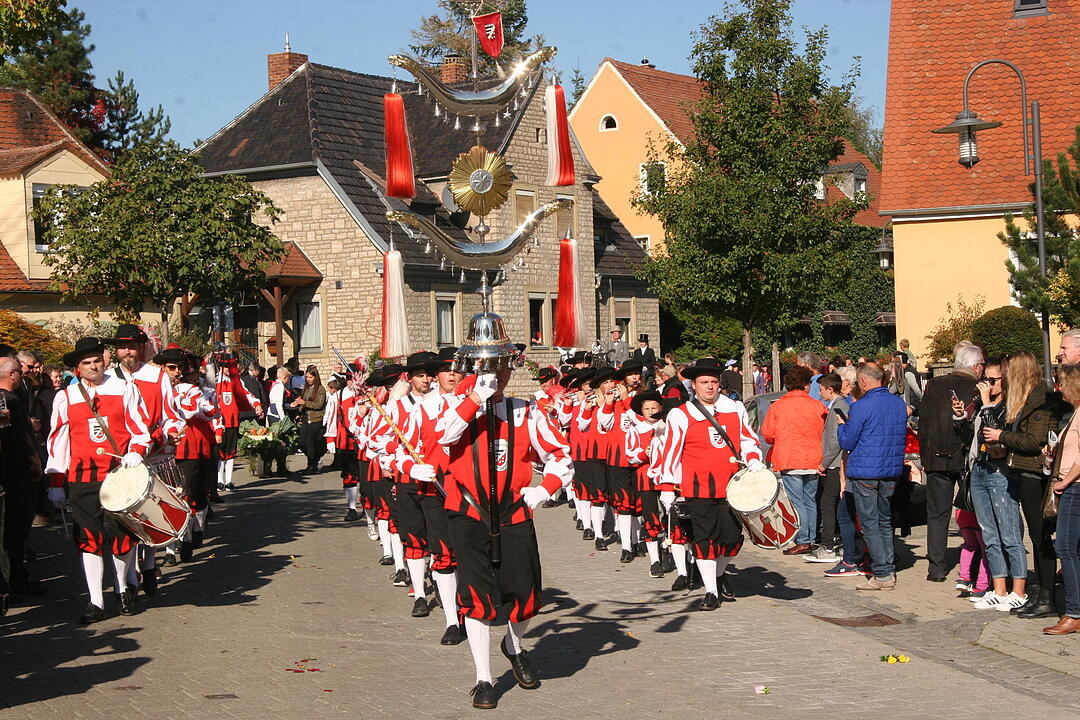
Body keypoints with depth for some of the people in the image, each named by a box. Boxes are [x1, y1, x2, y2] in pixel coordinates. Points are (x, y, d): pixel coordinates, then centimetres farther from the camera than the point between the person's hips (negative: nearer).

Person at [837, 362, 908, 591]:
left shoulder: (861, 407, -14)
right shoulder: (899, 404, 7)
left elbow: (847, 442, -9)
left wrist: (842, 426, 11)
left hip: (865, 472, -6)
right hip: (892, 472, 6)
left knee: (869, 524, -1)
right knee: (885, 522, 15)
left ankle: (883, 574, -4)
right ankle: (889, 569, 14)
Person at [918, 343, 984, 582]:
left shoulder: (934, 385, 0)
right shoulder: (978, 390, -9)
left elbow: (923, 423, 4)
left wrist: (925, 455, 13)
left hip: (937, 461, 2)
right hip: (968, 459, -2)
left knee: (937, 514, 9)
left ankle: (936, 568, 7)